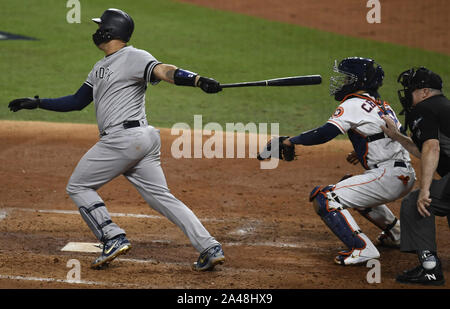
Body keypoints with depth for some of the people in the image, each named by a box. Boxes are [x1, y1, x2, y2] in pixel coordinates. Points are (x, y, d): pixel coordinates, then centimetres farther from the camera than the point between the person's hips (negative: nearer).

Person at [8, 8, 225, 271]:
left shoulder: (133, 57, -5)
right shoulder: (100, 68, 25)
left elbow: (163, 71, -22)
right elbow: (77, 102, 31)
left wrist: (198, 80, -39)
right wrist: (37, 103, 29)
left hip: (123, 138, -9)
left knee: (78, 186, 3)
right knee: (160, 196, 4)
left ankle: (114, 238, -5)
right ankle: (210, 248, -3)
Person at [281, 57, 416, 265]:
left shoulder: (354, 105, -8)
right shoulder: (381, 105, 18)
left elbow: (325, 133, -18)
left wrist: (292, 140, -8)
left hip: (388, 177, -10)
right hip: (405, 176, 10)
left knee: (323, 198, -12)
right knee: (354, 188, 37)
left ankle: (362, 249, -19)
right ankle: (395, 234, 44)